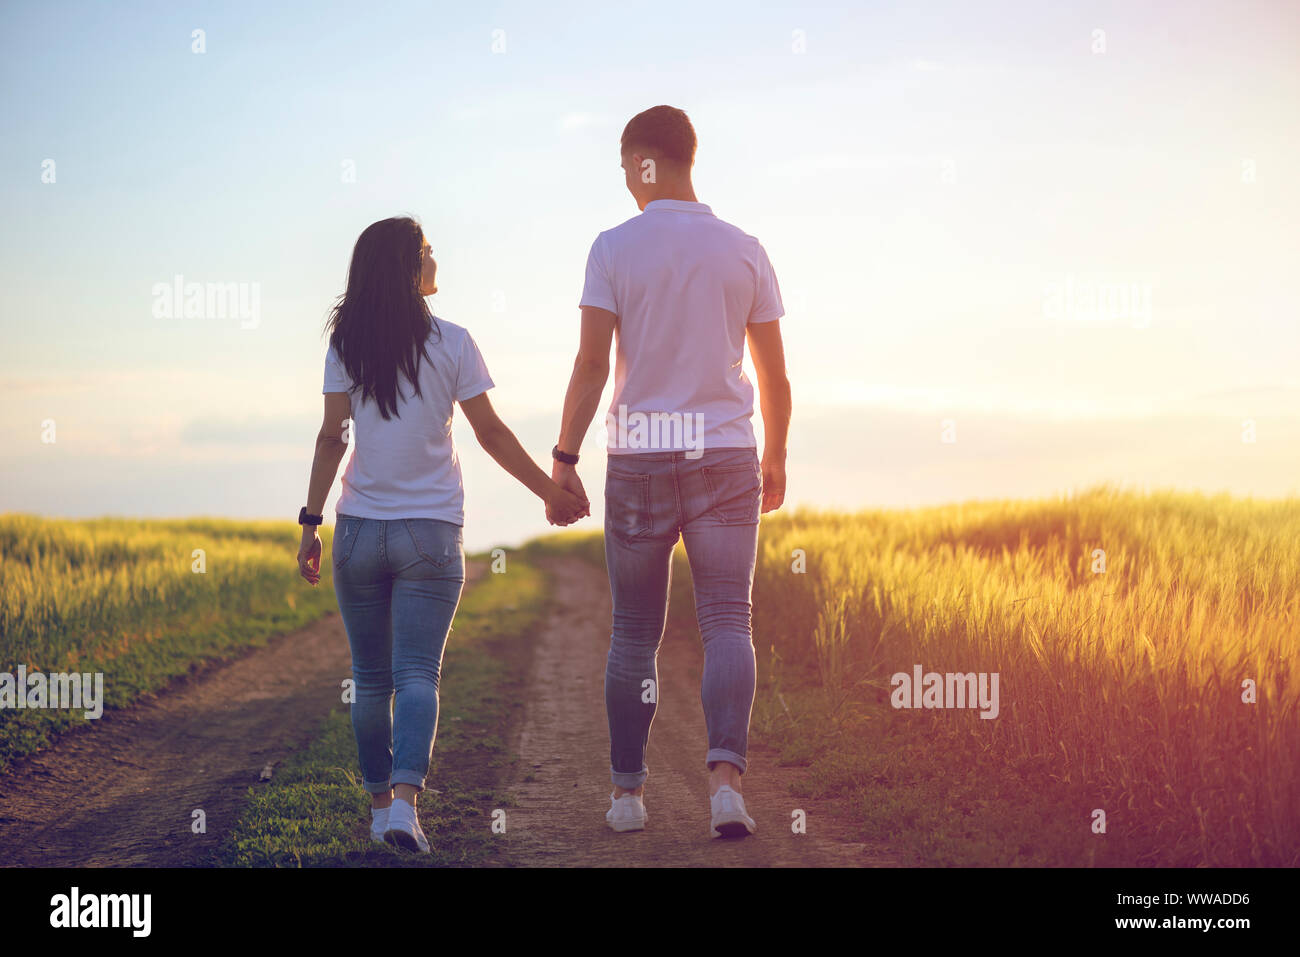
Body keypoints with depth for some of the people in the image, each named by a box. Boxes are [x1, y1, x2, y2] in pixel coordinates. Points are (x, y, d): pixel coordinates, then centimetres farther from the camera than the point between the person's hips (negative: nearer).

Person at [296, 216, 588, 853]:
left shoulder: (345, 346, 1)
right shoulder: (451, 344, -4)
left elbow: (333, 437, -4)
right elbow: (491, 433, -2)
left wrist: (311, 523, 0)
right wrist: (551, 492, 9)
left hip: (359, 531, 2)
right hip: (431, 532, -2)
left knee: (371, 679, 12)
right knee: (417, 674, -5)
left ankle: (379, 804, 17)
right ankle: (404, 801, -22)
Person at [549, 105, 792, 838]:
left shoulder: (613, 249, -3)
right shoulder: (744, 251, 4)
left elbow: (592, 363, -10)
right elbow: (775, 373, 6)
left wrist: (564, 459, -5)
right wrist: (776, 458, 19)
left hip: (639, 462, 0)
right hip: (725, 457, 1)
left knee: (634, 635, 11)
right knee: (727, 625, -3)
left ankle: (628, 791, 17)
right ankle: (726, 778, -22)